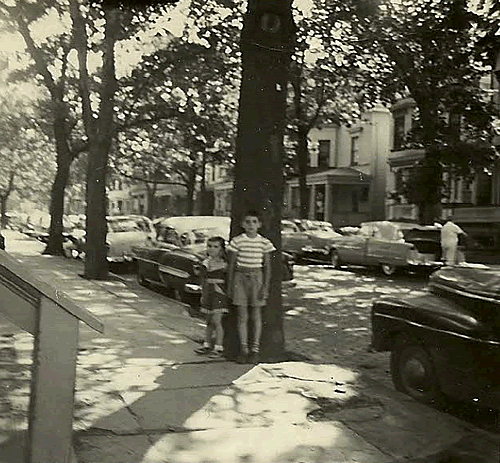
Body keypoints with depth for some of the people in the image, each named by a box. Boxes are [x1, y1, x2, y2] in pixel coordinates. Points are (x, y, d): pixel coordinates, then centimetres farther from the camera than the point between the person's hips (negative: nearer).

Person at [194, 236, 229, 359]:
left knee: (216, 320, -9)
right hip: (208, 294, 6)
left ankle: (219, 348, -3)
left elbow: (228, 280, -5)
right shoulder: (206, 263, 10)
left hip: (219, 294, -6)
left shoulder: (224, 264, -7)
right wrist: (203, 294, 17)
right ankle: (207, 345, 23)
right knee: (209, 321, 14)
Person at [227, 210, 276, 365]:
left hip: (257, 277, 0)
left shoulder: (264, 243, 0)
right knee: (242, 316, 2)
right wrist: (230, 285, 2)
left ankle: (255, 350, 14)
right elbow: (231, 265, 4)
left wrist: (266, 286, -3)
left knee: (256, 315, 4)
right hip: (240, 277, 0)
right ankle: (243, 349, 11)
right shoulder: (237, 241, -2)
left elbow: (267, 266, 3)